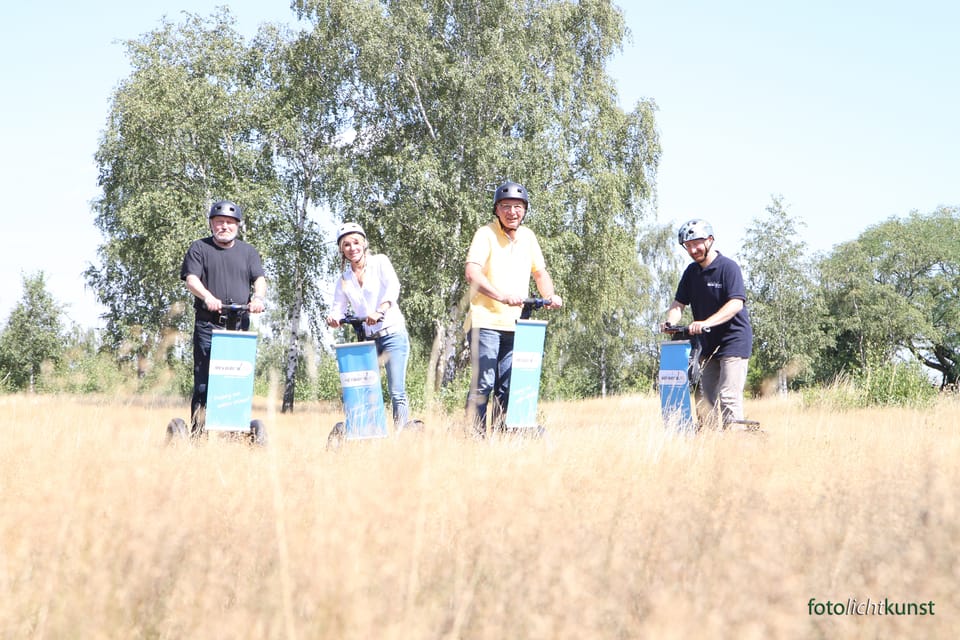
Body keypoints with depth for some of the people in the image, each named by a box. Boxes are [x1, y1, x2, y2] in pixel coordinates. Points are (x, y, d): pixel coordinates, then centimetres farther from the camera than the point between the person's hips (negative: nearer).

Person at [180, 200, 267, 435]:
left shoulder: (248, 251, 19)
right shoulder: (199, 248, 11)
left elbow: (259, 279, 7)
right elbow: (191, 279, -2)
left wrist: (258, 297, -16)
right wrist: (208, 297, -22)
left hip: (240, 324, 2)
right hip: (208, 324, -2)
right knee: (204, 378, -7)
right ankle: (197, 429, -6)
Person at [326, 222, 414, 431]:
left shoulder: (379, 262, 1)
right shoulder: (344, 279, 13)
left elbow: (393, 286, -16)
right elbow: (338, 306, 5)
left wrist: (380, 310, -33)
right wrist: (333, 318, -20)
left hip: (393, 334, -5)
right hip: (366, 339, 5)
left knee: (397, 393, -12)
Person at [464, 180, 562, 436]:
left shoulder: (528, 236, 14)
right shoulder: (485, 234, -5)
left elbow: (539, 272, 25)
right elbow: (472, 273, -19)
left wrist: (550, 296, 4)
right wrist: (501, 295, -33)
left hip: (515, 324, 6)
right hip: (485, 321, -6)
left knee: (507, 386, 6)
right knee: (483, 383, -10)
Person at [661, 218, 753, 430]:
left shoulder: (728, 267, -11)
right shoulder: (692, 271, 11)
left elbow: (736, 303, -22)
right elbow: (679, 302, 8)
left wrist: (707, 323, -34)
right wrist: (671, 321, -15)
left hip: (734, 340, -7)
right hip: (706, 342, 7)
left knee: (728, 396, -14)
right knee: (704, 398, 5)